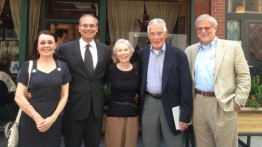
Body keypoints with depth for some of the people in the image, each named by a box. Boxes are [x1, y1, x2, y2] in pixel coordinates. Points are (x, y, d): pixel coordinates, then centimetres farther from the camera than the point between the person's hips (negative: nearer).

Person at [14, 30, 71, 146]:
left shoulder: (62, 67, 4)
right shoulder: (28, 66, 0)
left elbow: (64, 96, 3)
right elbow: (19, 97, -3)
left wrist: (53, 118, -8)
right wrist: (36, 117, -10)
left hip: (53, 122, 1)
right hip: (29, 121, -1)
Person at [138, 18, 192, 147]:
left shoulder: (178, 54, -7)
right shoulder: (142, 54, 5)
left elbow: (185, 86, -9)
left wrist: (185, 115, -11)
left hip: (171, 105, -3)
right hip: (148, 104, 3)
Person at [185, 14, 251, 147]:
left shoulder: (232, 47, 0)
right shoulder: (190, 50, 10)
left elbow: (244, 76, -1)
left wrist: (238, 101, -7)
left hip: (223, 105, -3)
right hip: (198, 103, 3)